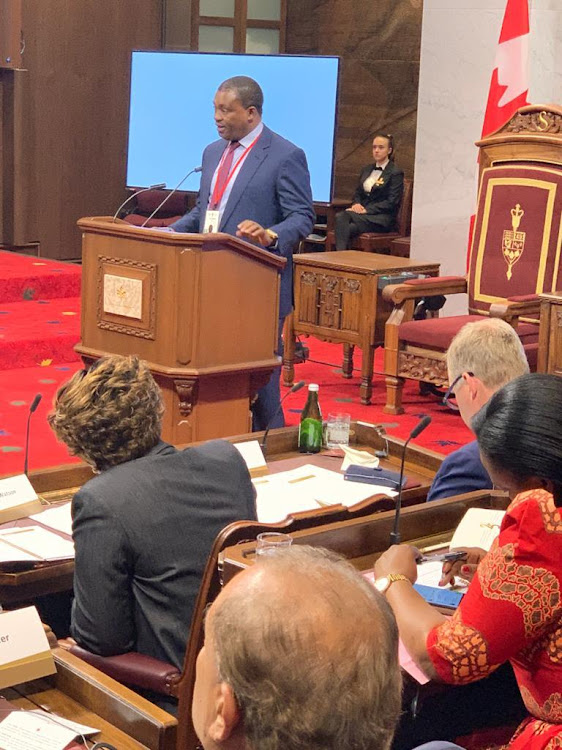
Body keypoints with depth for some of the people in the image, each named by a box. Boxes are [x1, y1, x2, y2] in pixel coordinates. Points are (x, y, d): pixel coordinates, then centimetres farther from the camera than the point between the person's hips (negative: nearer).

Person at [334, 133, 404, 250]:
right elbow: (358, 193, 24)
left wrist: (366, 210, -15)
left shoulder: (395, 173, -1)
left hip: (382, 219, -6)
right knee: (341, 217, -29)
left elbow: (392, 202, -9)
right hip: (363, 212, 6)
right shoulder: (366, 170, 22)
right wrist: (356, 204, -1)